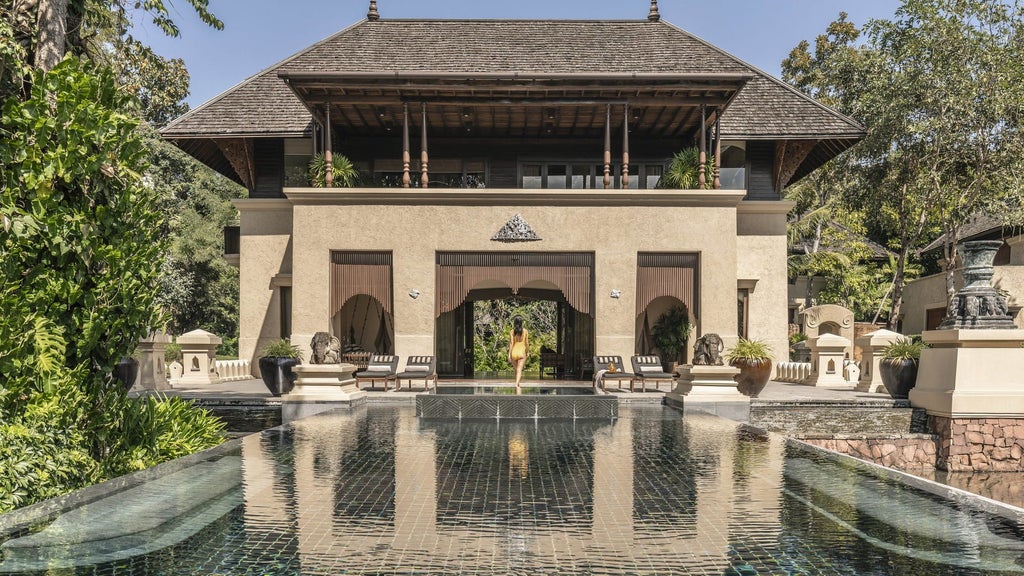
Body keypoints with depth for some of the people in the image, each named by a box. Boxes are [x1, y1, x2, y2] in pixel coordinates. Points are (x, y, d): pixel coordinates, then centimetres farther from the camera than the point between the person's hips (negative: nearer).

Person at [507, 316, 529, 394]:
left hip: (514, 352, 1)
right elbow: (527, 343, 1)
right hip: (522, 352, -1)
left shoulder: (512, 332, -3)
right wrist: (527, 352, 16)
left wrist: (509, 354, -7)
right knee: (519, 370, -6)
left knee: (517, 369, 20)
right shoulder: (525, 331, -1)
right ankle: (517, 383, -23)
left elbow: (511, 343, -8)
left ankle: (519, 383, 31)